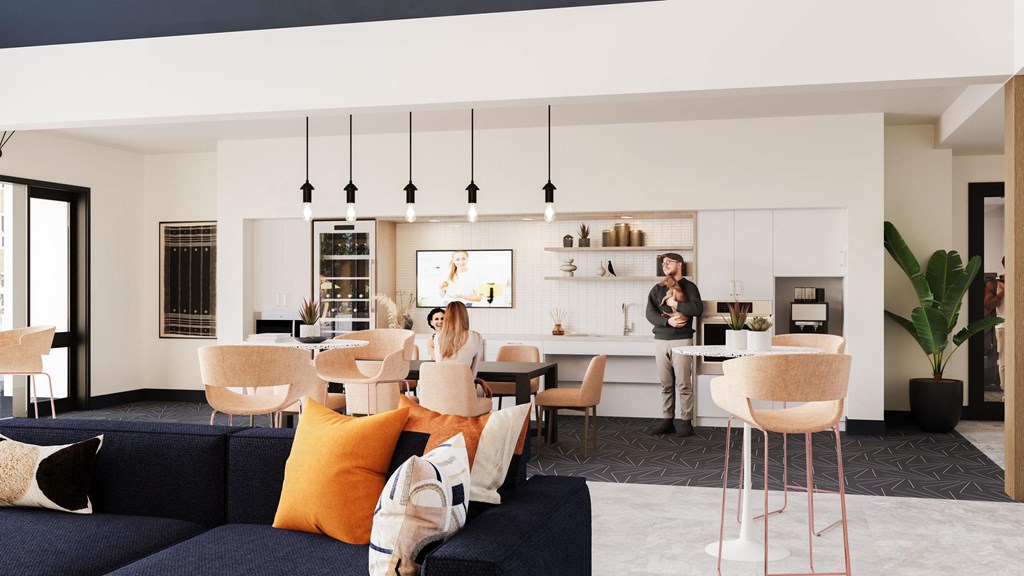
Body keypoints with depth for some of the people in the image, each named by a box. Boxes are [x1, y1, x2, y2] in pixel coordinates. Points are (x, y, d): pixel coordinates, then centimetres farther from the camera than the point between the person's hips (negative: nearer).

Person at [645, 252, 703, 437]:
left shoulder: (689, 286, 4)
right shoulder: (657, 289, 14)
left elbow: (698, 309, -12)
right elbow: (650, 313, 1)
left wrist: (675, 304, -9)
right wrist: (668, 321, -14)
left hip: (682, 340, -4)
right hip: (660, 340, 4)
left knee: (684, 384, -4)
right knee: (666, 385, 7)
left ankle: (686, 422, 2)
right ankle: (667, 421, 12)